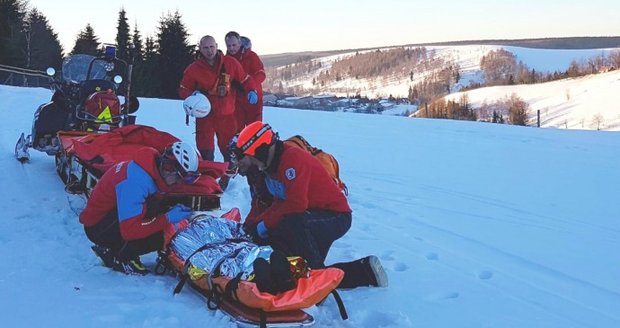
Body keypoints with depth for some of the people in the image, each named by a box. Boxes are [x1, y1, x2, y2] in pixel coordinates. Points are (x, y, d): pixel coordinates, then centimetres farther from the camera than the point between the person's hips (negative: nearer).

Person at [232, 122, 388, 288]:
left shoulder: (292, 158, -25)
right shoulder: (268, 165, 5)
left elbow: (296, 204, -34)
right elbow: (263, 203, 12)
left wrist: (263, 226, -24)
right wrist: (248, 227, -3)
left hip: (336, 217, -10)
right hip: (311, 217, 10)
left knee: (291, 223, -38)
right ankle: (366, 271, 10)